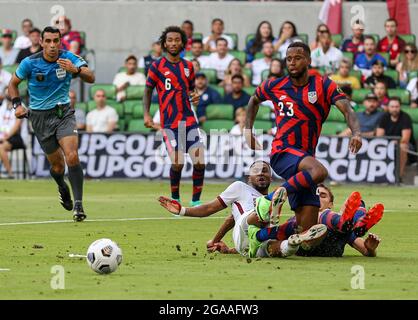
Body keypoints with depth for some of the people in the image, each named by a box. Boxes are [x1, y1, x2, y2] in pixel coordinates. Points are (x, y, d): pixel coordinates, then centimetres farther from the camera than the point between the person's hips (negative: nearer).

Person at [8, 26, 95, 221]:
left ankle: (78, 204, -17)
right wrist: (17, 105, -10)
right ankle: (62, 187, 42)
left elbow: (91, 78, -20)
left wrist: (76, 70, -40)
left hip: (64, 112, 0)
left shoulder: (68, 59, -8)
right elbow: (13, 84, 6)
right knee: (57, 164, 6)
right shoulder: (30, 63, -8)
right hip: (40, 116, 0)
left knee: (72, 157, -20)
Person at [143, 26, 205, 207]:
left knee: (200, 162, -7)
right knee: (177, 163, -12)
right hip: (169, 123, -3)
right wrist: (146, 114, -4)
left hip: (189, 120, 3)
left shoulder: (188, 66, 11)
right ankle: (175, 199, 12)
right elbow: (148, 90, 7)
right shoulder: (157, 66, 1)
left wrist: (195, 97, 1)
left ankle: (196, 201, 7)